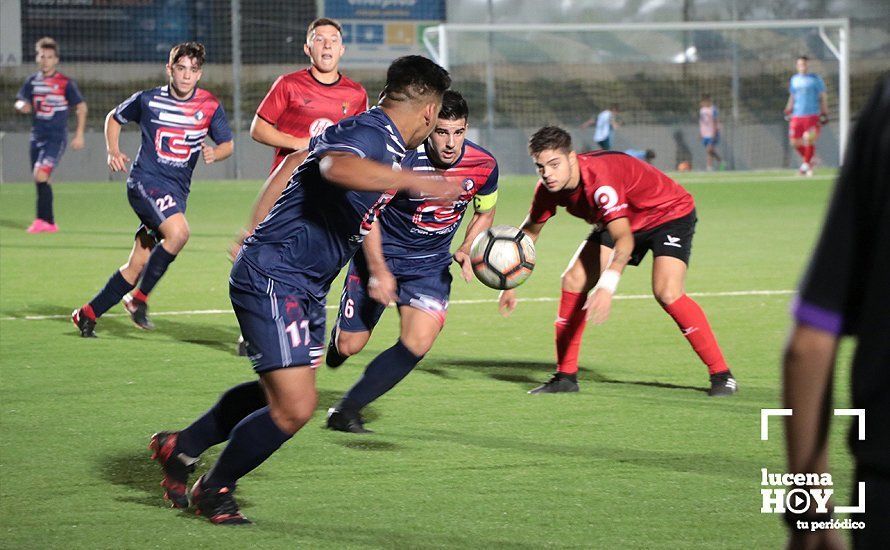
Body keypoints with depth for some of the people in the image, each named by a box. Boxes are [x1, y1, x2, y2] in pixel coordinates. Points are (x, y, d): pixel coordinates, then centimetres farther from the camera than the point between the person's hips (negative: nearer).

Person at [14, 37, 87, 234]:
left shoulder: (65, 83, -5)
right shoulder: (32, 81, 8)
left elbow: (81, 106, 2)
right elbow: (20, 102, 14)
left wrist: (79, 134, -2)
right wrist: (22, 106, -11)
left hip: (56, 138, -6)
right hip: (37, 136, 6)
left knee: (40, 175, -21)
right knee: (40, 181, 8)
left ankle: (42, 219, -14)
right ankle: (50, 223, 17)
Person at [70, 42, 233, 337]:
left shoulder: (210, 105, 3)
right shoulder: (148, 100, -1)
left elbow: (227, 144, 11)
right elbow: (114, 117, 16)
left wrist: (214, 153, -12)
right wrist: (113, 151, 1)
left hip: (177, 190, 4)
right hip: (146, 180, -4)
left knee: (138, 265, 4)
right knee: (178, 232, -31)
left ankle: (88, 314, 19)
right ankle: (138, 298, -15)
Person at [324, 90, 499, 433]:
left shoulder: (484, 166, -13)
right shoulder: (402, 159, -25)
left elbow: (485, 212, 9)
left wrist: (466, 251, -8)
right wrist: (377, 270, -22)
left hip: (431, 263, 3)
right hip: (382, 254, -3)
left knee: (418, 343, -18)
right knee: (349, 346, 0)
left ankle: (346, 411, -6)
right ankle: (339, 333, 42)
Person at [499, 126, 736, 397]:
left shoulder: (601, 180, -39)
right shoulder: (549, 188, -14)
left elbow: (624, 240, -50)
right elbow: (529, 232, 4)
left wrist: (607, 287, -64)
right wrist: (510, 284, -1)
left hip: (670, 213, -8)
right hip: (623, 222, 8)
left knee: (667, 293, -27)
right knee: (573, 281, -5)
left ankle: (721, 375, -16)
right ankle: (565, 376, 6)